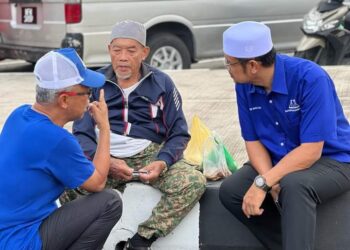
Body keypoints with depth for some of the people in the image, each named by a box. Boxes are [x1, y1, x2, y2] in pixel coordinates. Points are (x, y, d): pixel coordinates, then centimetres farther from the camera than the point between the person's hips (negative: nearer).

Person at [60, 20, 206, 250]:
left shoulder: (162, 83, 6)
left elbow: (179, 134, 6)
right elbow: (81, 134, 2)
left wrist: (162, 162, -16)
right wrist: (105, 161, -18)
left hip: (150, 154, 1)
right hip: (104, 157, 0)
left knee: (194, 182, -28)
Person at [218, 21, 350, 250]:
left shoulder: (311, 78, -26)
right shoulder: (244, 86, -7)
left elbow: (311, 150, -28)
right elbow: (253, 140, -1)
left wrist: (263, 183, -31)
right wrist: (272, 182, -19)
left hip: (331, 160, -6)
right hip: (281, 161, 6)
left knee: (294, 186, -37)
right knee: (230, 191, -16)